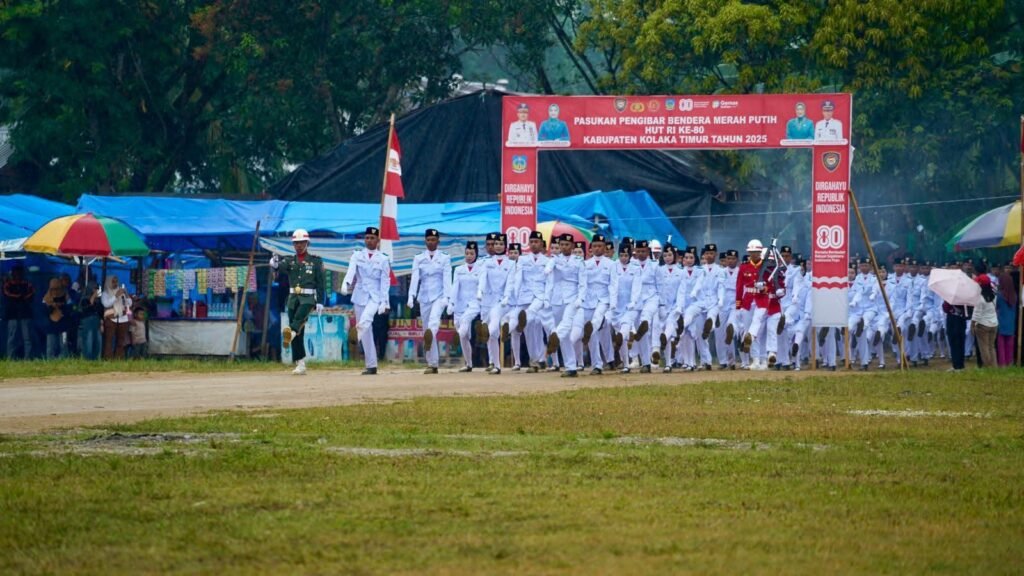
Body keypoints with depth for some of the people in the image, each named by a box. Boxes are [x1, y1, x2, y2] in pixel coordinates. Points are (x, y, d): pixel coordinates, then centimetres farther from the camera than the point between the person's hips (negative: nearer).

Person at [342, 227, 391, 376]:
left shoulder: (383, 259, 4)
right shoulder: (357, 256, 7)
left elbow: (385, 282, 1)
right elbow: (351, 271, -11)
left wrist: (384, 302, -7)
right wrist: (346, 284, -31)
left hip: (375, 296, -2)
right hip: (360, 295, 2)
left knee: (366, 319, -34)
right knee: (366, 332, 2)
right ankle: (371, 366, 5)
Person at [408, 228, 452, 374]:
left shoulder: (445, 258, 6)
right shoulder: (418, 258, 10)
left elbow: (447, 279, -2)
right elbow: (415, 278, 1)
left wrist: (446, 297, -15)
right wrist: (411, 296, -12)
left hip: (439, 296, -3)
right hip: (424, 297, 3)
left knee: (434, 318, -31)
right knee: (426, 328, 2)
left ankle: (430, 336, -60)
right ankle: (432, 364, 7)